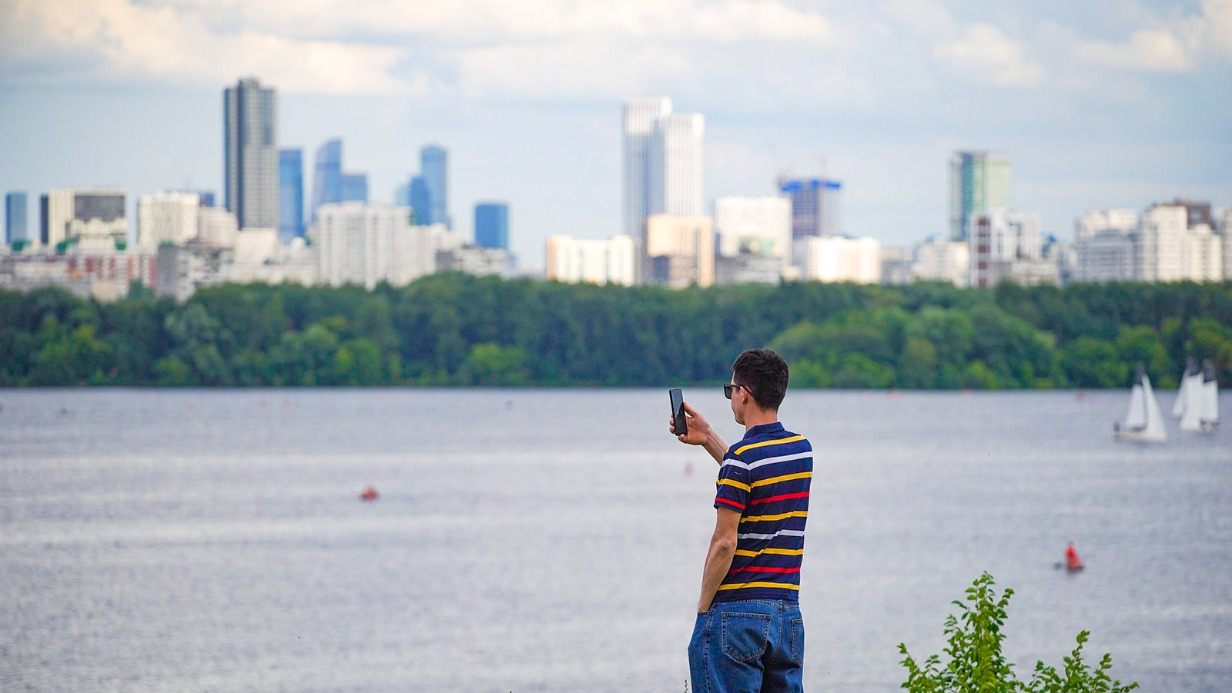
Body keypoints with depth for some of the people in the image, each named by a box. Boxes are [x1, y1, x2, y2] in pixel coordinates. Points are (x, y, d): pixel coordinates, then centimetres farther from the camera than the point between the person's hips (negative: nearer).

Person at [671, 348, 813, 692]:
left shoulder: (741, 458, -13)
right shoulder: (802, 450, 9)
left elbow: (725, 543, -15)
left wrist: (703, 606, -5)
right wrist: (708, 438, 28)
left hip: (737, 610, -7)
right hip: (789, 612, 7)